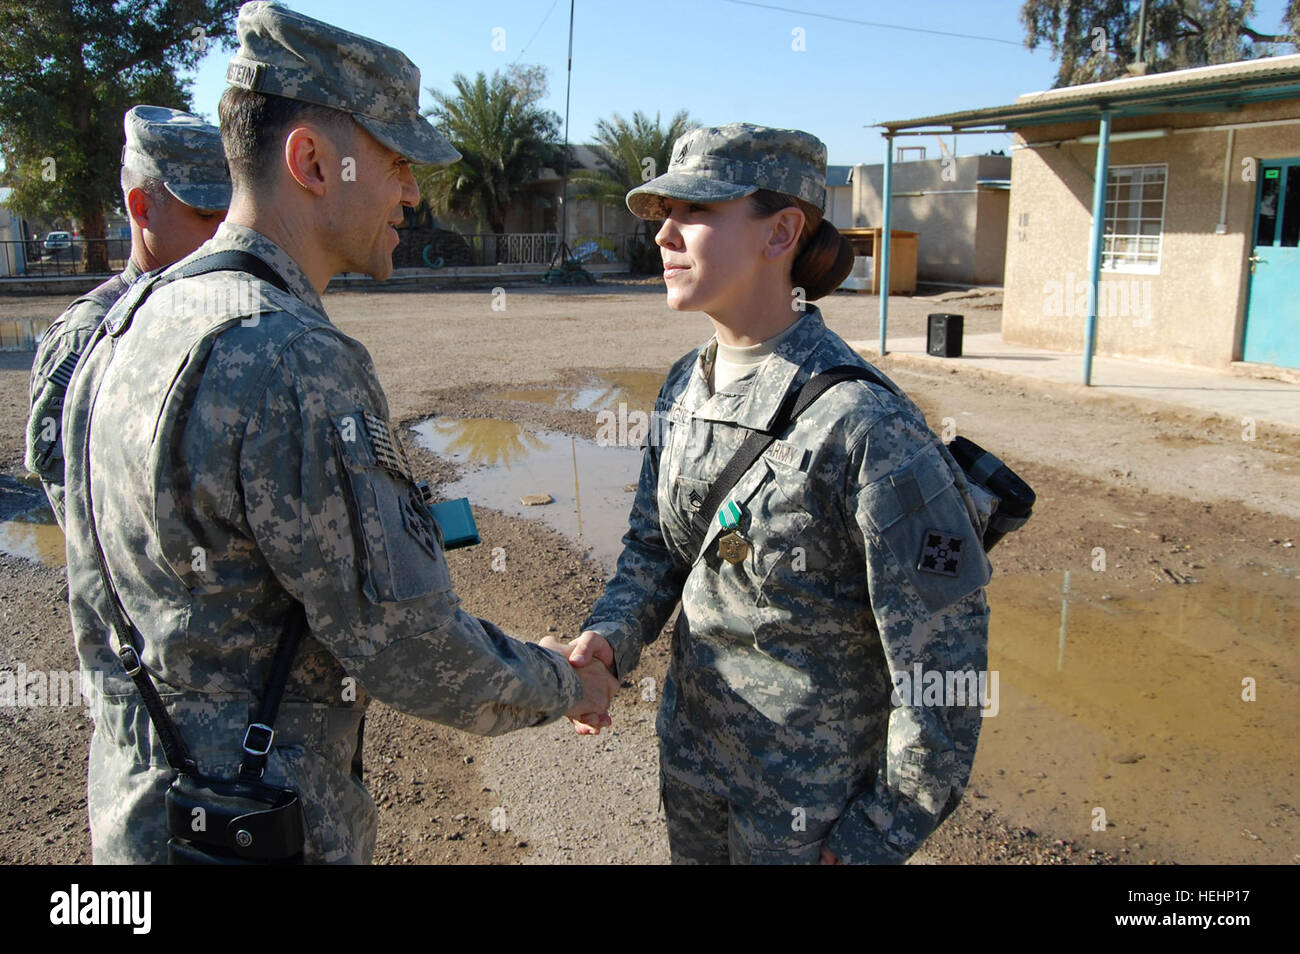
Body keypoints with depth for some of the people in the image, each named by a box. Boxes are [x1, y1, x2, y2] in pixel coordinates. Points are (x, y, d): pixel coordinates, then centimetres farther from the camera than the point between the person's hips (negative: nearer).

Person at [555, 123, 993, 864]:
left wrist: (882, 833, -12)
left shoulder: (864, 424, -26)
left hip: (812, 800, -6)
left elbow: (944, 654, -20)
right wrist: (611, 635, -12)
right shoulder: (686, 386, -3)